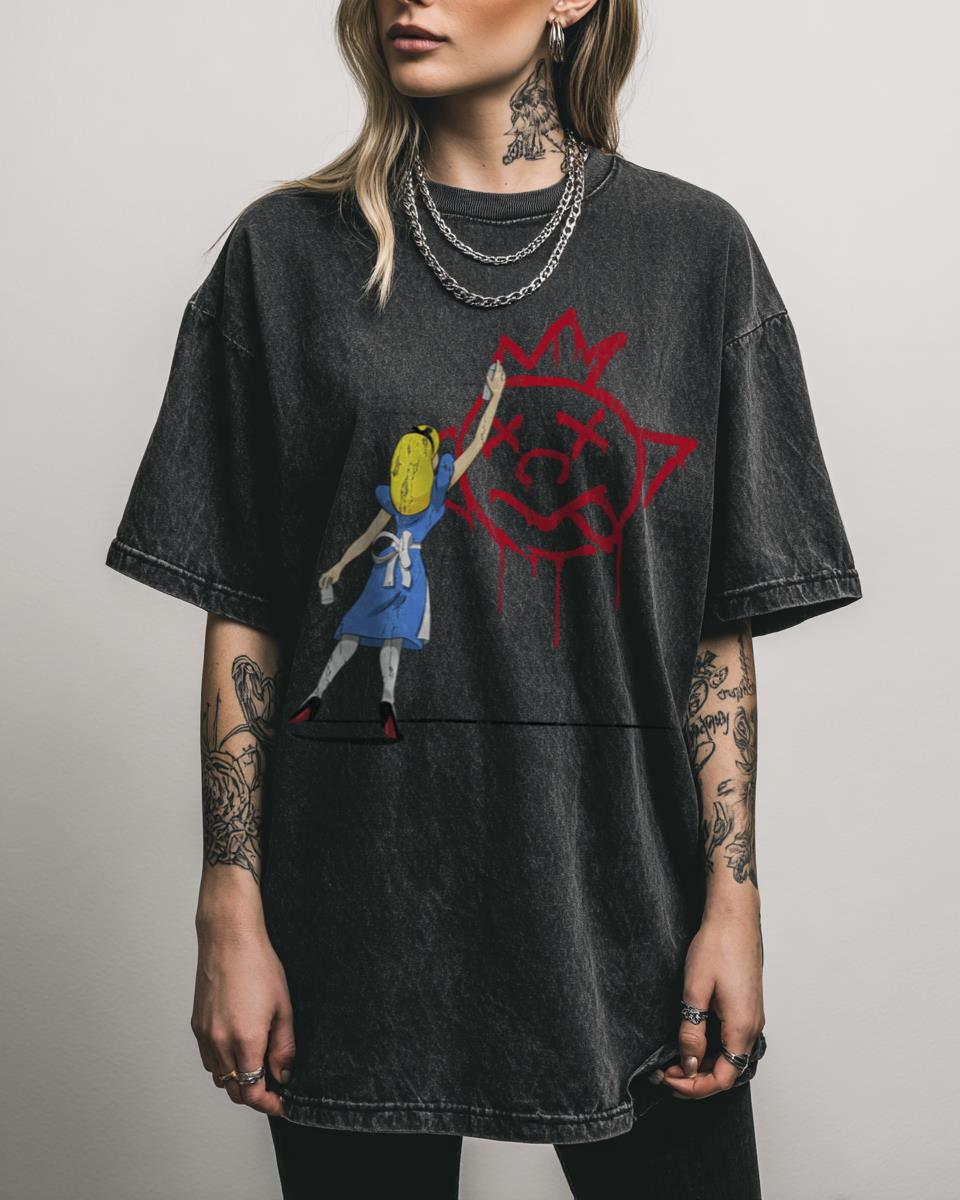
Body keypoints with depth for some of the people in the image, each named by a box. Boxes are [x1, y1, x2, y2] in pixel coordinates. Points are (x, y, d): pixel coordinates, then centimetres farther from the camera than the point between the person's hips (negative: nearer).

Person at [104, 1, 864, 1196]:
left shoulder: (693, 247, 3)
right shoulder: (289, 251, 3)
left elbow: (722, 623, 2)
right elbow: (241, 615, 1)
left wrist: (733, 897, -3)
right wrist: (231, 913, -3)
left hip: (620, 878, 1)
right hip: (363, 900, 0)